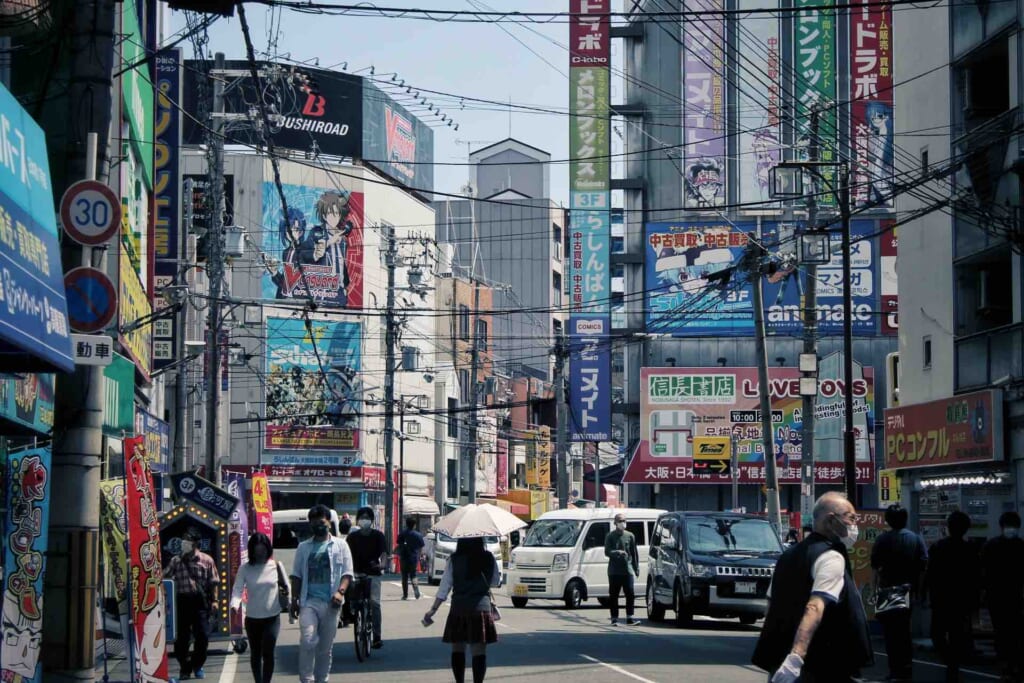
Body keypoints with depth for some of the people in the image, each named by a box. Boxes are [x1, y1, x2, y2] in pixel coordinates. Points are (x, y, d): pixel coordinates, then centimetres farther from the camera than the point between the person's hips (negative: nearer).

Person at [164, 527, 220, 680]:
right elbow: (164, 579, 2)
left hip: (200, 601, -1)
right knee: (182, 638, 3)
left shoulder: (206, 560, 2)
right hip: (182, 601, 1)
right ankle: (185, 669, 16)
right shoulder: (176, 561, 5)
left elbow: (213, 583, 4)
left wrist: (214, 600, -2)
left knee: (202, 636, 1)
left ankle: (197, 666, 21)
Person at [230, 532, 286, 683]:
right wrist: (235, 604, -31)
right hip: (252, 618, 1)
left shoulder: (276, 566, -3)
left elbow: (285, 587, 6)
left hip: (272, 618, -1)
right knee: (255, 653, 13)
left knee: (268, 652, -13)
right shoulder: (245, 569, -5)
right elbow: (238, 589, -15)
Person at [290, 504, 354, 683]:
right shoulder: (303, 547, 12)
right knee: (307, 641, -17)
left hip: (330, 603, 0)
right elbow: (297, 576, 12)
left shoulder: (340, 545, 7)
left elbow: (347, 573, 2)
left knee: (325, 646, 7)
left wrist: (340, 592, -14)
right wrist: (294, 600, 3)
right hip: (309, 601, 0)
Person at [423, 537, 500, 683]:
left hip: (458, 608, 0)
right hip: (481, 607, 0)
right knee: (479, 651, -2)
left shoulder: (454, 560, -4)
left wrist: (433, 609, -1)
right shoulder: (489, 559, -2)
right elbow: (495, 581, 12)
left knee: (458, 649, 14)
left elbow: (444, 586, -5)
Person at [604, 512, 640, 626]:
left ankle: (630, 617, 2)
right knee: (613, 596, 1)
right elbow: (607, 552, -5)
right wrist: (618, 552, -23)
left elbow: (634, 553, 13)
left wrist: (636, 567, 9)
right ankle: (614, 618, 8)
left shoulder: (630, 536, 9)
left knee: (630, 595, -4)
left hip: (627, 570, 2)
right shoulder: (610, 536, 2)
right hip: (614, 571, -2)